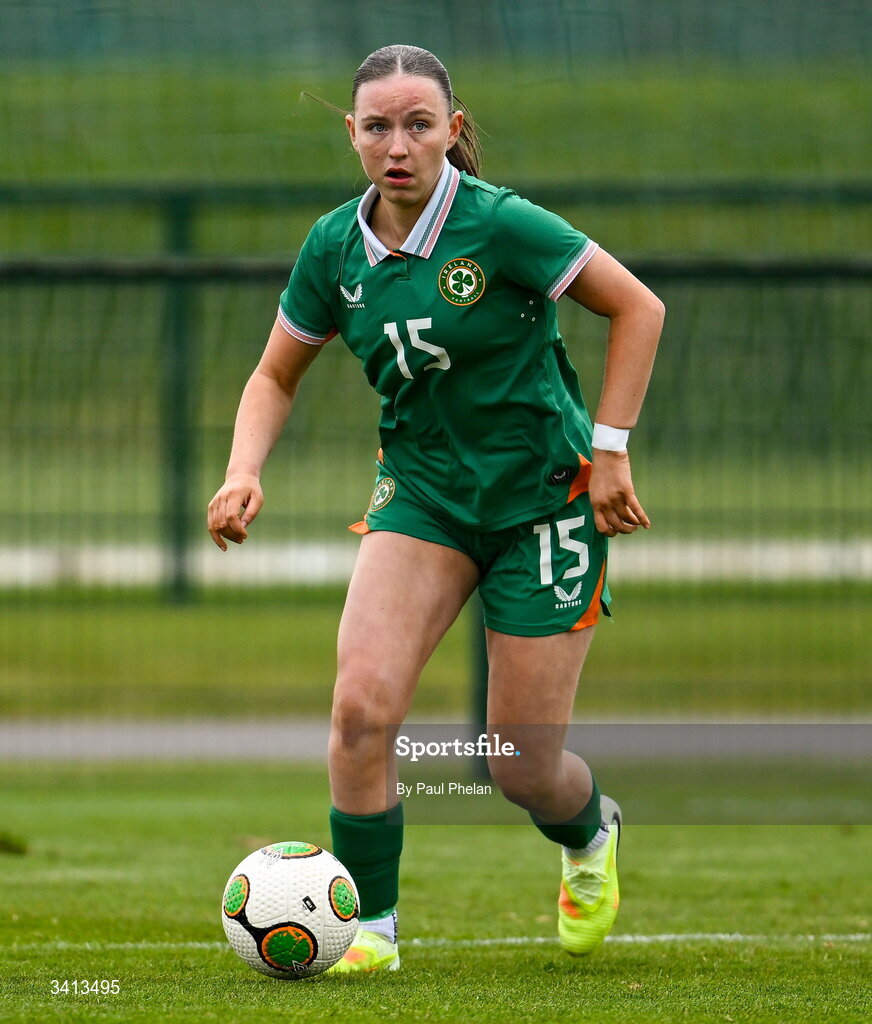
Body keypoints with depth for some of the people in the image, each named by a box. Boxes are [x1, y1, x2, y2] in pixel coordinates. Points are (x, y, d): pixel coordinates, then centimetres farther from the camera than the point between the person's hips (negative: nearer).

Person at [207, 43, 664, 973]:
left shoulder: (500, 226, -18)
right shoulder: (335, 248, -4)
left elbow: (638, 308, -10)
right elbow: (276, 375, 10)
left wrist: (609, 447, -14)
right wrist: (244, 472, -8)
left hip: (543, 496, -4)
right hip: (423, 490, 4)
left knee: (522, 771, 1)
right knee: (361, 706, -20)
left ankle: (593, 839, 38)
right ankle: (370, 926, -3)